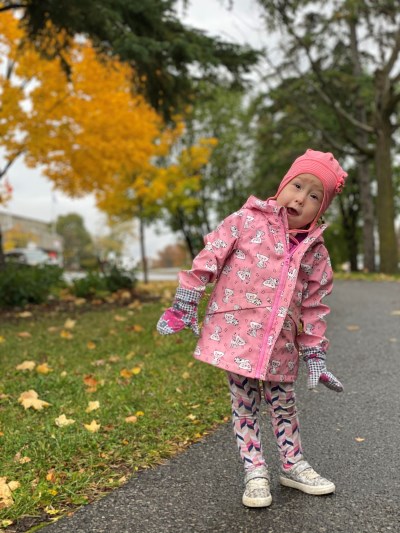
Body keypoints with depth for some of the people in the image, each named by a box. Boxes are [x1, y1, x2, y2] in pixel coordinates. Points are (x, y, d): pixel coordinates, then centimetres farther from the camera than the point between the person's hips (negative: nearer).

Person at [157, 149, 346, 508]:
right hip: (237, 333, -3)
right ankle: (255, 472, 23)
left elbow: (315, 305, 7)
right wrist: (184, 307, -7)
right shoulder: (247, 221, -7)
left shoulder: (315, 250, 3)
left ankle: (293, 464, 37)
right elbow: (209, 258, -6)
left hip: (281, 344, 3)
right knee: (245, 403, 8)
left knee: (283, 403, 17)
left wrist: (315, 354, 7)